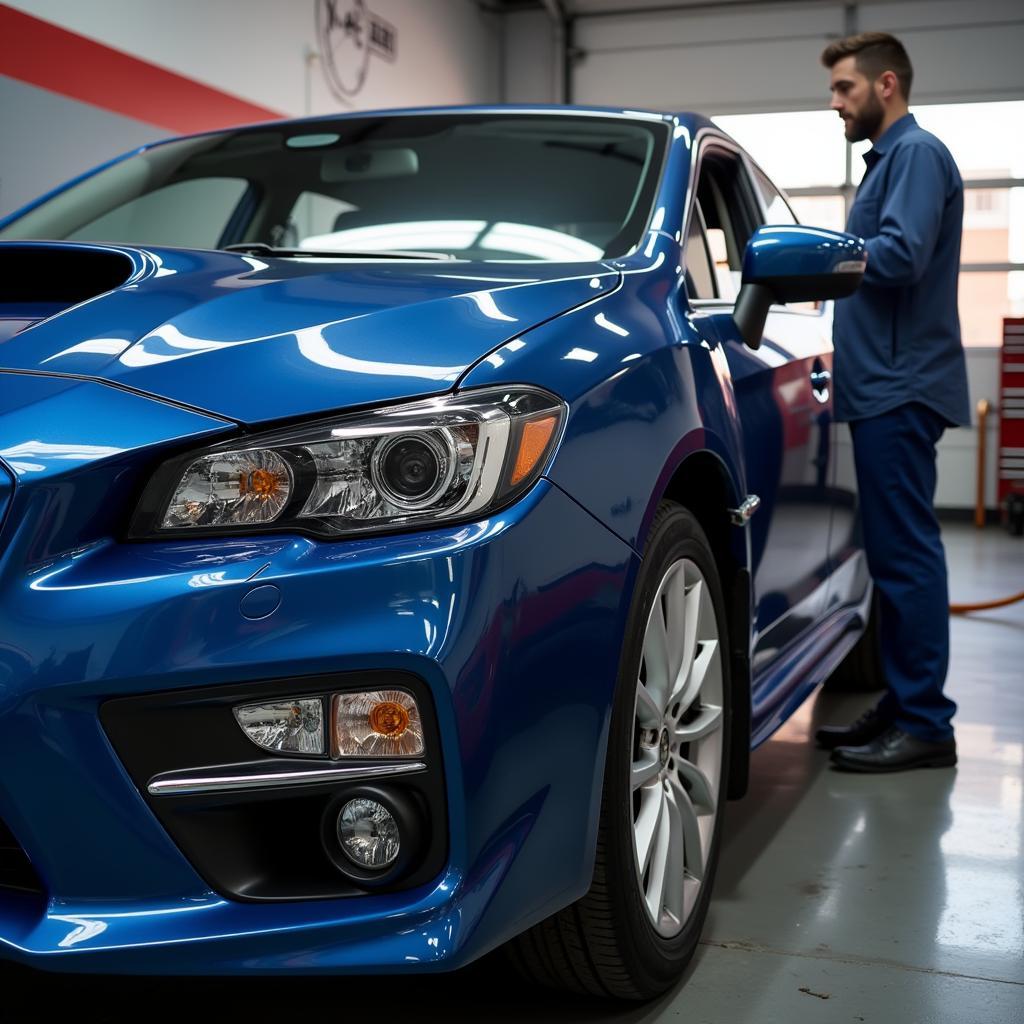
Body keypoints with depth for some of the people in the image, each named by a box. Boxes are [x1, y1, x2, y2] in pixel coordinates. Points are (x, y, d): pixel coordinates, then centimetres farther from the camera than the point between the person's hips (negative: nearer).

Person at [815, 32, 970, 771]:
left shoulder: (917, 153, -7)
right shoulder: (889, 158, 24)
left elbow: (902, 256, -20)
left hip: (899, 387, -10)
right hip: (883, 385, 10)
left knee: (906, 553, -9)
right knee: (894, 554, 11)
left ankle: (926, 725, -5)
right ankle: (903, 708, 17)